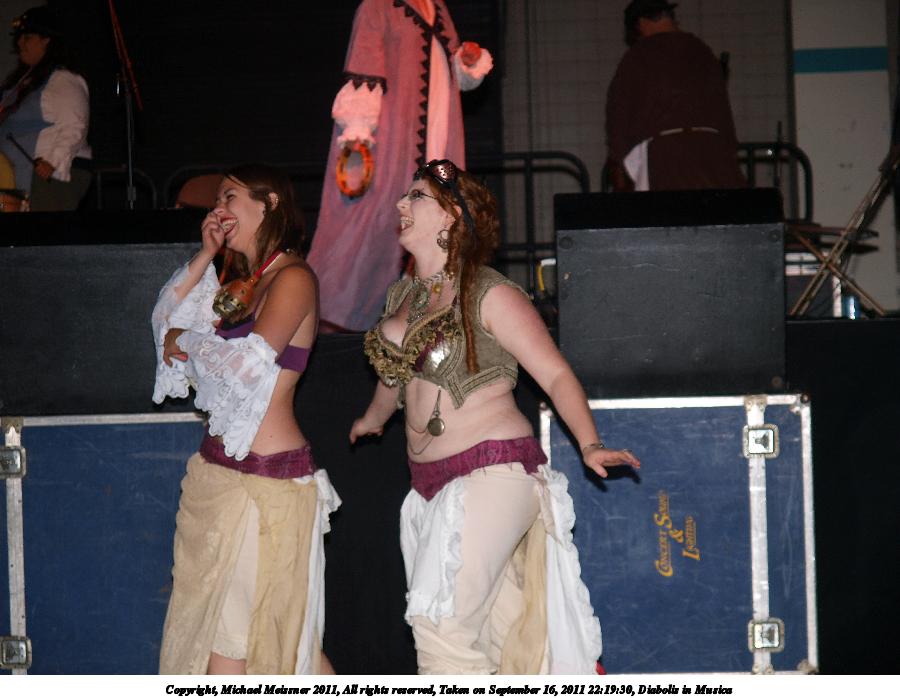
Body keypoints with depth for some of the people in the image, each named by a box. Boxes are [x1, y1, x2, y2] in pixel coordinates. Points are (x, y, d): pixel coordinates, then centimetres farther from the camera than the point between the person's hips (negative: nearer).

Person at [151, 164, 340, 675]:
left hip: (266, 477, -9)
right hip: (216, 469, 9)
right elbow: (167, 319, 17)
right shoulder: (243, 282, 15)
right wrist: (206, 254, 10)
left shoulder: (293, 278, -10)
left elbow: (251, 361, -22)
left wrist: (186, 343, -5)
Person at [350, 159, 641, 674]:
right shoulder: (403, 297, 12)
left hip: (492, 474, -7)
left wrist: (590, 446, -26)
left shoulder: (489, 295, -9)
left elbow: (555, 374, -13)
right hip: (431, 481, 7)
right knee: (502, 626, 8)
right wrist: (373, 418, 48)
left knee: (440, 619, -15)